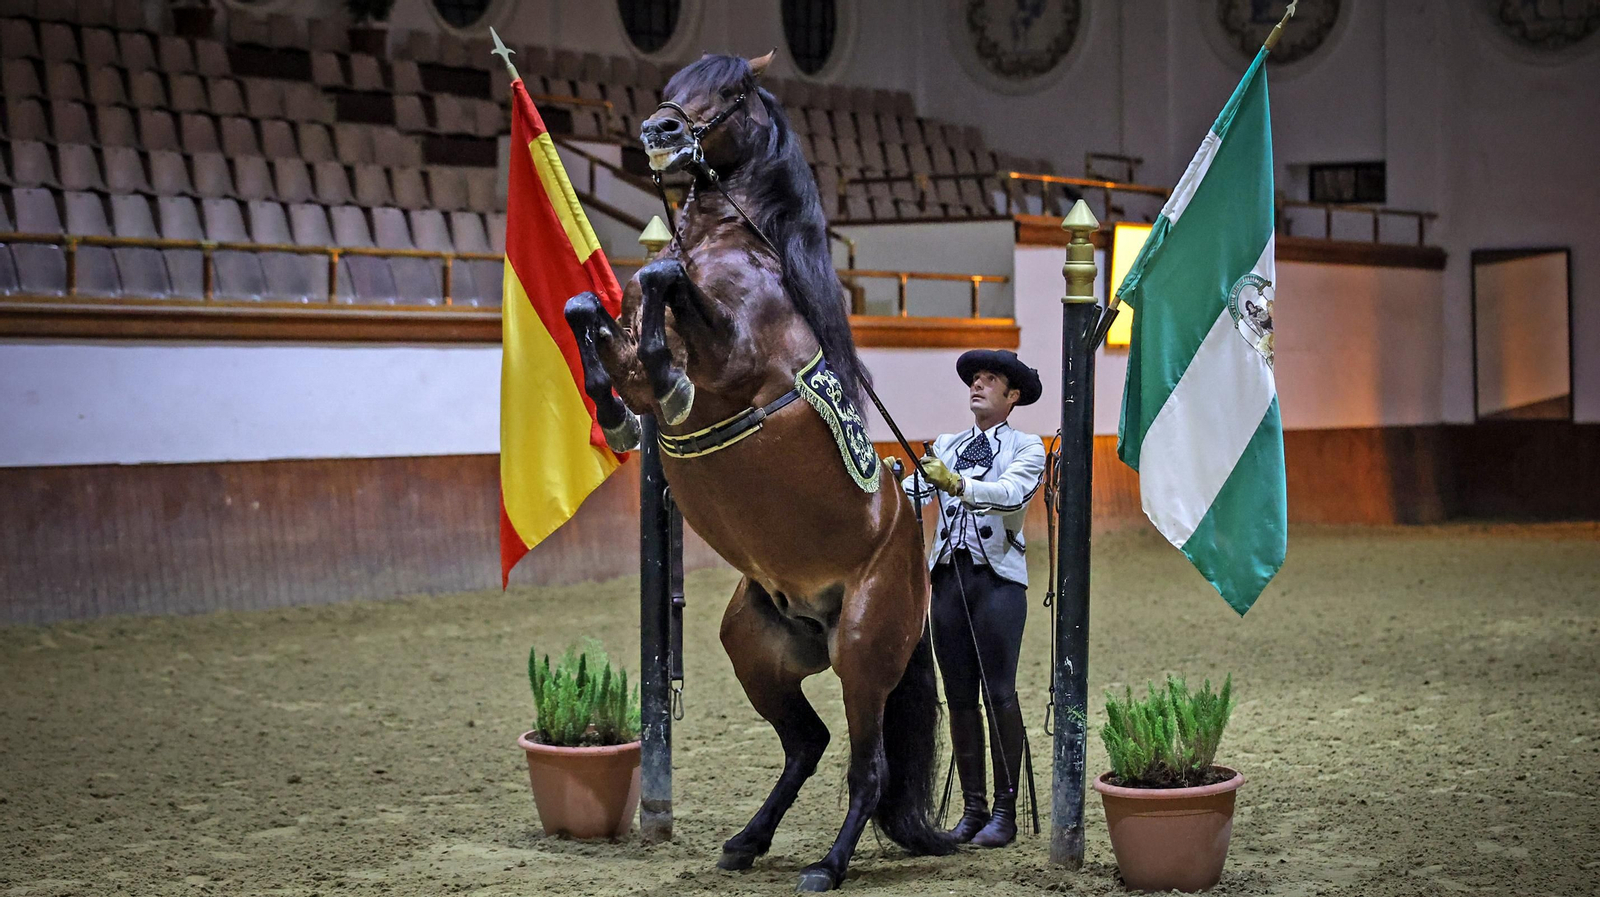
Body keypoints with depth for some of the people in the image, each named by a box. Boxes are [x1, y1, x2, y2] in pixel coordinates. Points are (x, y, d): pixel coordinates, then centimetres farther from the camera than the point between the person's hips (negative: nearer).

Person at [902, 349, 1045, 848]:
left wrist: (958, 483, -33)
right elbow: (912, 493, 3)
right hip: (949, 576, 5)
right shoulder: (945, 447, 18)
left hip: (998, 577, -5)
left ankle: (1005, 811, -1)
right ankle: (972, 809, 11)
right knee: (959, 697, 5)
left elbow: (1011, 494, -17)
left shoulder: (1027, 449, 3)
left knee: (998, 694, -8)